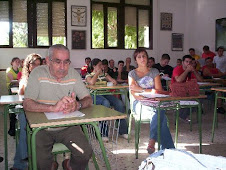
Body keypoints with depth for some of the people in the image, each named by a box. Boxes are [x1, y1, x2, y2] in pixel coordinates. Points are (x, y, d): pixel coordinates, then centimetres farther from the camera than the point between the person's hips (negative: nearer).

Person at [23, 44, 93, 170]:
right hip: (42, 127, -2)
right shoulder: (38, 73, -9)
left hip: (68, 126, 2)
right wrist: (53, 108, -34)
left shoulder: (73, 74, 0)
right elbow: (27, 104, -18)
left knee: (86, 154, -16)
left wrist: (77, 105, -26)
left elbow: (88, 99, -1)